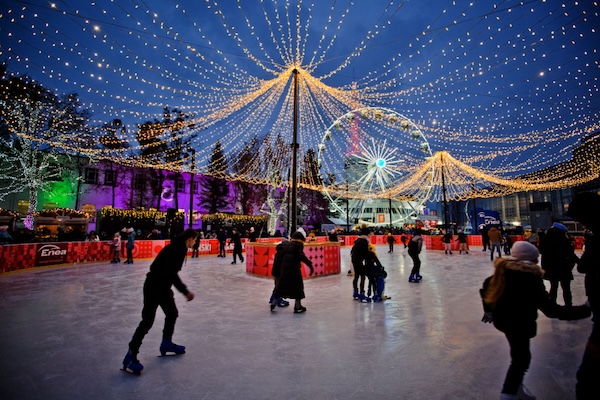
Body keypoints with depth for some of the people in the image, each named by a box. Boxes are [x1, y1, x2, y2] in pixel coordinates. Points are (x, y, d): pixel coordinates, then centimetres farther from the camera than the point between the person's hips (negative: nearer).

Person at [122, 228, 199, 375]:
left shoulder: (179, 248, 8)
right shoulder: (175, 249, -23)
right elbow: (172, 273, -28)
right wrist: (185, 291, -24)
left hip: (163, 285, 10)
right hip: (154, 286, -10)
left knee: (172, 313, 18)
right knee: (148, 320, -6)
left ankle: (166, 344, 34)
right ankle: (131, 355, 5)